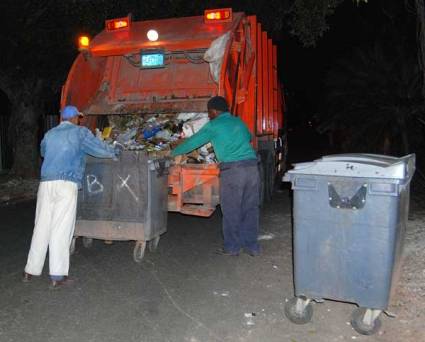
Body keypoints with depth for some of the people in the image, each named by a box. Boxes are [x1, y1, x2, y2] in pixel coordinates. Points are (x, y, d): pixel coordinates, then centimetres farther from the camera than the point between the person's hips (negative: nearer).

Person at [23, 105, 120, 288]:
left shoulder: (49, 134, 20)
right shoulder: (80, 132, 5)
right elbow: (99, 148, 7)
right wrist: (115, 152, 25)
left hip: (46, 183, 5)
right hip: (66, 184, -5)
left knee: (41, 226, 11)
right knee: (61, 229, -4)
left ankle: (31, 270, 18)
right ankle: (57, 275, -1)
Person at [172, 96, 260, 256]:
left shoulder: (213, 126, 4)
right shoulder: (239, 122, 20)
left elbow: (192, 142, 11)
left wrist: (173, 152, 26)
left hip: (232, 169, -5)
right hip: (252, 166, 6)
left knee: (230, 210, 5)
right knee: (250, 208, 11)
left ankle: (232, 247, 13)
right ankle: (251, 245, 17)